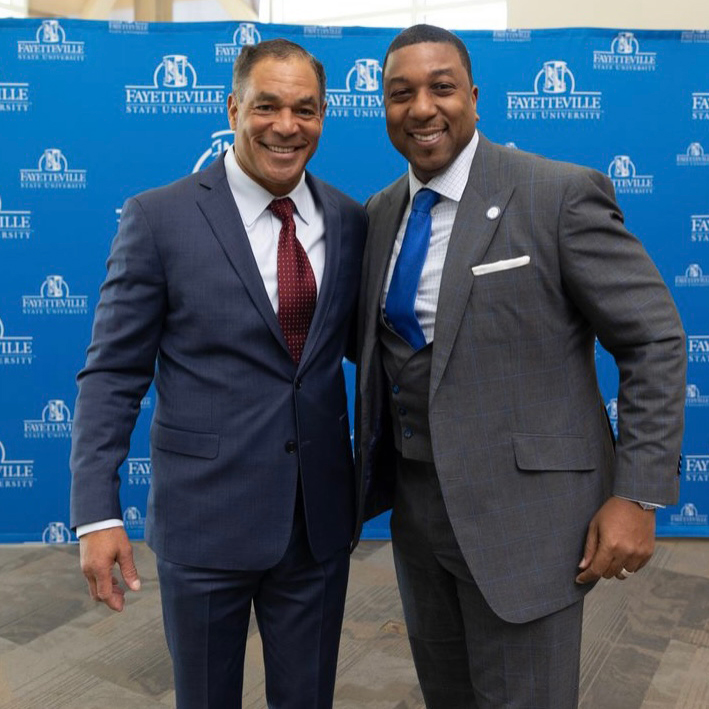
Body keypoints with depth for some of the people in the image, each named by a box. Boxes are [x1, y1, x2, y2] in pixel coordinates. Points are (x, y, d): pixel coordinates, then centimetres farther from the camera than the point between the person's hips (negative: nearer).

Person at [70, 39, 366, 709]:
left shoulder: (349, 220, 3)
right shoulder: (159, 217, -9)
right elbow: (113, 373, -7)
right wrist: (96, 513, -11)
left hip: (321, 516, 4)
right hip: (206, 516, -3)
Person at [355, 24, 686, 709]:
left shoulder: (560, 194, -14)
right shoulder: (381, 212, 5)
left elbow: (655, 342, -11)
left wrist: (640, 494, -15)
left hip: (519, 508, -6)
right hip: (415, 500, 6)